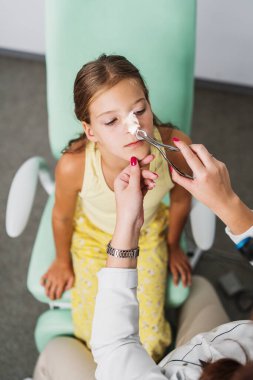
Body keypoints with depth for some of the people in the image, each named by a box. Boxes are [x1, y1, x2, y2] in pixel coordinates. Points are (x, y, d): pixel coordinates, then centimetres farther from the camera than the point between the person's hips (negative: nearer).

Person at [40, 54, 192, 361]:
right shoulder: (73, 166, -41)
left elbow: (180, 201, -12)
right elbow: (63, 216, -15)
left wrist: (173, 247, 7)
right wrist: (62, 262, 4)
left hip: (148, 236, 1)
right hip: (93, 238, -1)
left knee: (149, 339, 2)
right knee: (95, 334, 1)